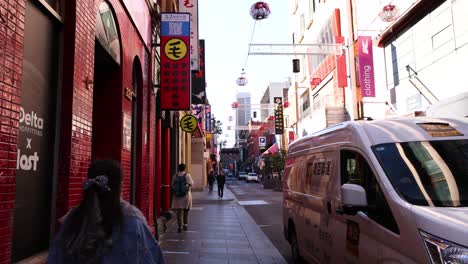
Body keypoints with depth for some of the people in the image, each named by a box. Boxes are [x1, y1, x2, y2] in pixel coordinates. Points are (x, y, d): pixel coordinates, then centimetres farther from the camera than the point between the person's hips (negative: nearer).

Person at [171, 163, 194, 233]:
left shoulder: (175, 176, -2)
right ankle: (185, 224, 23)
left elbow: (172, 185, 2)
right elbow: (191, 184, -3)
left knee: (179, 211, 3)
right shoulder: (187, 175, -8)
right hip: (186, 195, -1)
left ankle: (180, 226, -3)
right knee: (186, 211, 17)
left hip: (177, 196, 1)